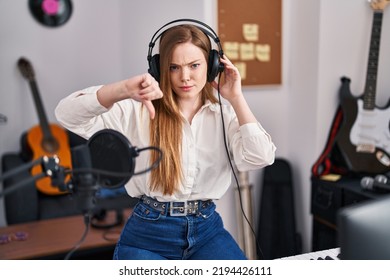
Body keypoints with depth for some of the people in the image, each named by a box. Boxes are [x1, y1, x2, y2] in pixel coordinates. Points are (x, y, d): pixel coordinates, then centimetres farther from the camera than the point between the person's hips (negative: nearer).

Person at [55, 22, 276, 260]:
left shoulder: (224, 115, 2)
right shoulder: (139, 111, -6)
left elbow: (260, 158, -13)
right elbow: (67, 115, -16)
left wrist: (236, 98, -11)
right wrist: (123, 90, -31)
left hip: (207, 230, 2)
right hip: (147, 235, -2)